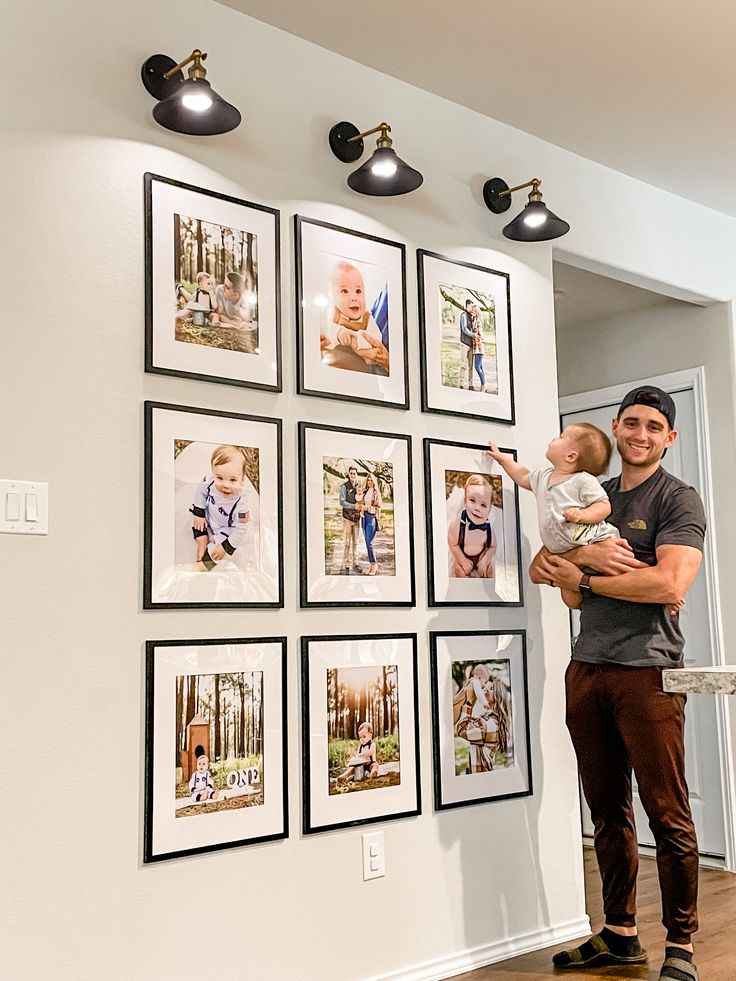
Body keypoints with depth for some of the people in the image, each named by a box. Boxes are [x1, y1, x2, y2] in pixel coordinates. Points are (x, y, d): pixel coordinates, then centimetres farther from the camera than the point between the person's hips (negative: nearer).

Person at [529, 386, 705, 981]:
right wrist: (587, 552, -12)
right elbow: (542, 568, 10)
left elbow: (670, 583, -16)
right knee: (608, 811, 13)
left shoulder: (678, 500, -1)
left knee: (668, 814, -1)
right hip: (587, 669, 6)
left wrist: (582, 578, -9)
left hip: (647, 670, -5)